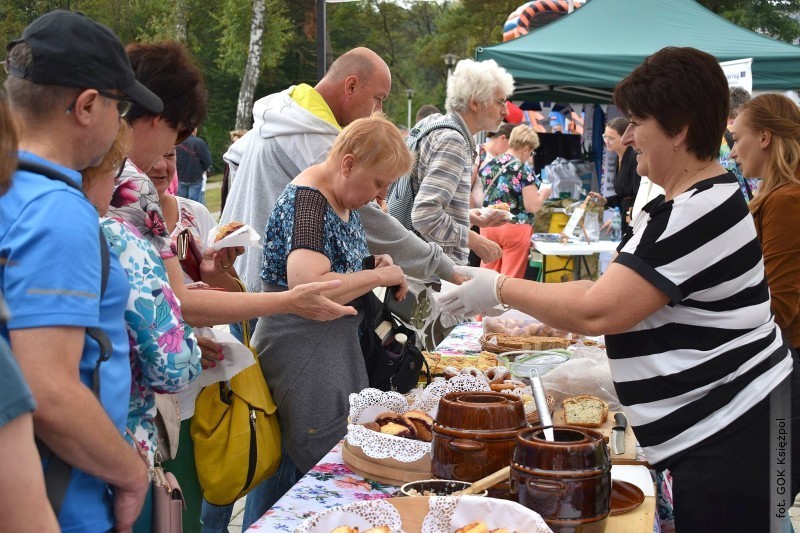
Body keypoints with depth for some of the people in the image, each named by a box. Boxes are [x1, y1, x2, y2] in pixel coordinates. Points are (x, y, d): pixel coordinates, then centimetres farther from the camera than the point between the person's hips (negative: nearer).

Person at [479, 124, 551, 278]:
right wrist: (544, 193, 4)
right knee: (510, 279, 1)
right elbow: (532, 206, -13)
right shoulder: (524, 170, -11)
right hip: (515, 229, -6)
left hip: (489, 226, 6)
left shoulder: (489, 165, 7)